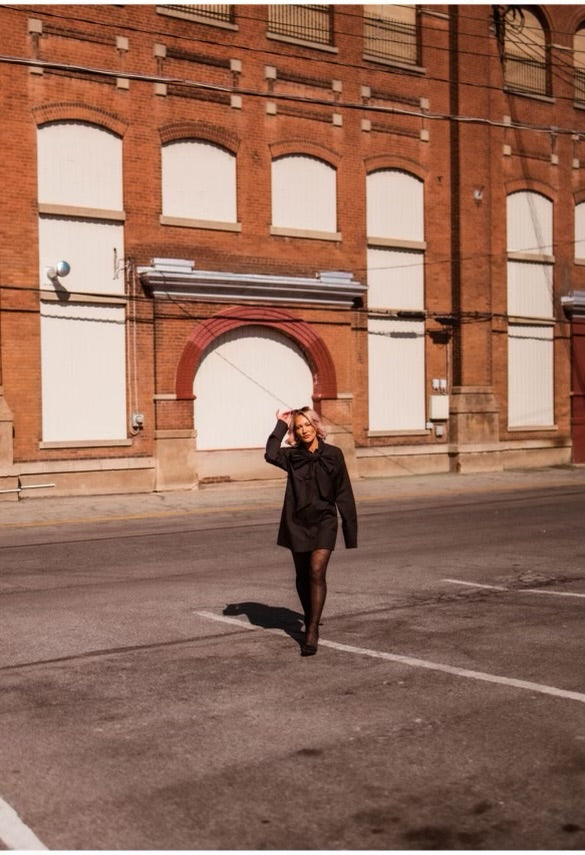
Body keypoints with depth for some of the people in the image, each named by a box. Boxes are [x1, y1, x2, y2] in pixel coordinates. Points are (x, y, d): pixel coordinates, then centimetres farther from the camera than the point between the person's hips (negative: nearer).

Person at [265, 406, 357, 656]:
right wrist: (281, 425, -14)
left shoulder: (333, 454, -2)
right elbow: (271, 455, -23)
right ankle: (310, 621, 35)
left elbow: (343, 493, 1)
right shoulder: (292, 455, 1)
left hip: (324, 520, -2)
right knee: (302, 575, 13)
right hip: (297, 522, 2)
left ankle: (312, 632, -14)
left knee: (317, 571, -17)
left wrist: (350, 529, 0)